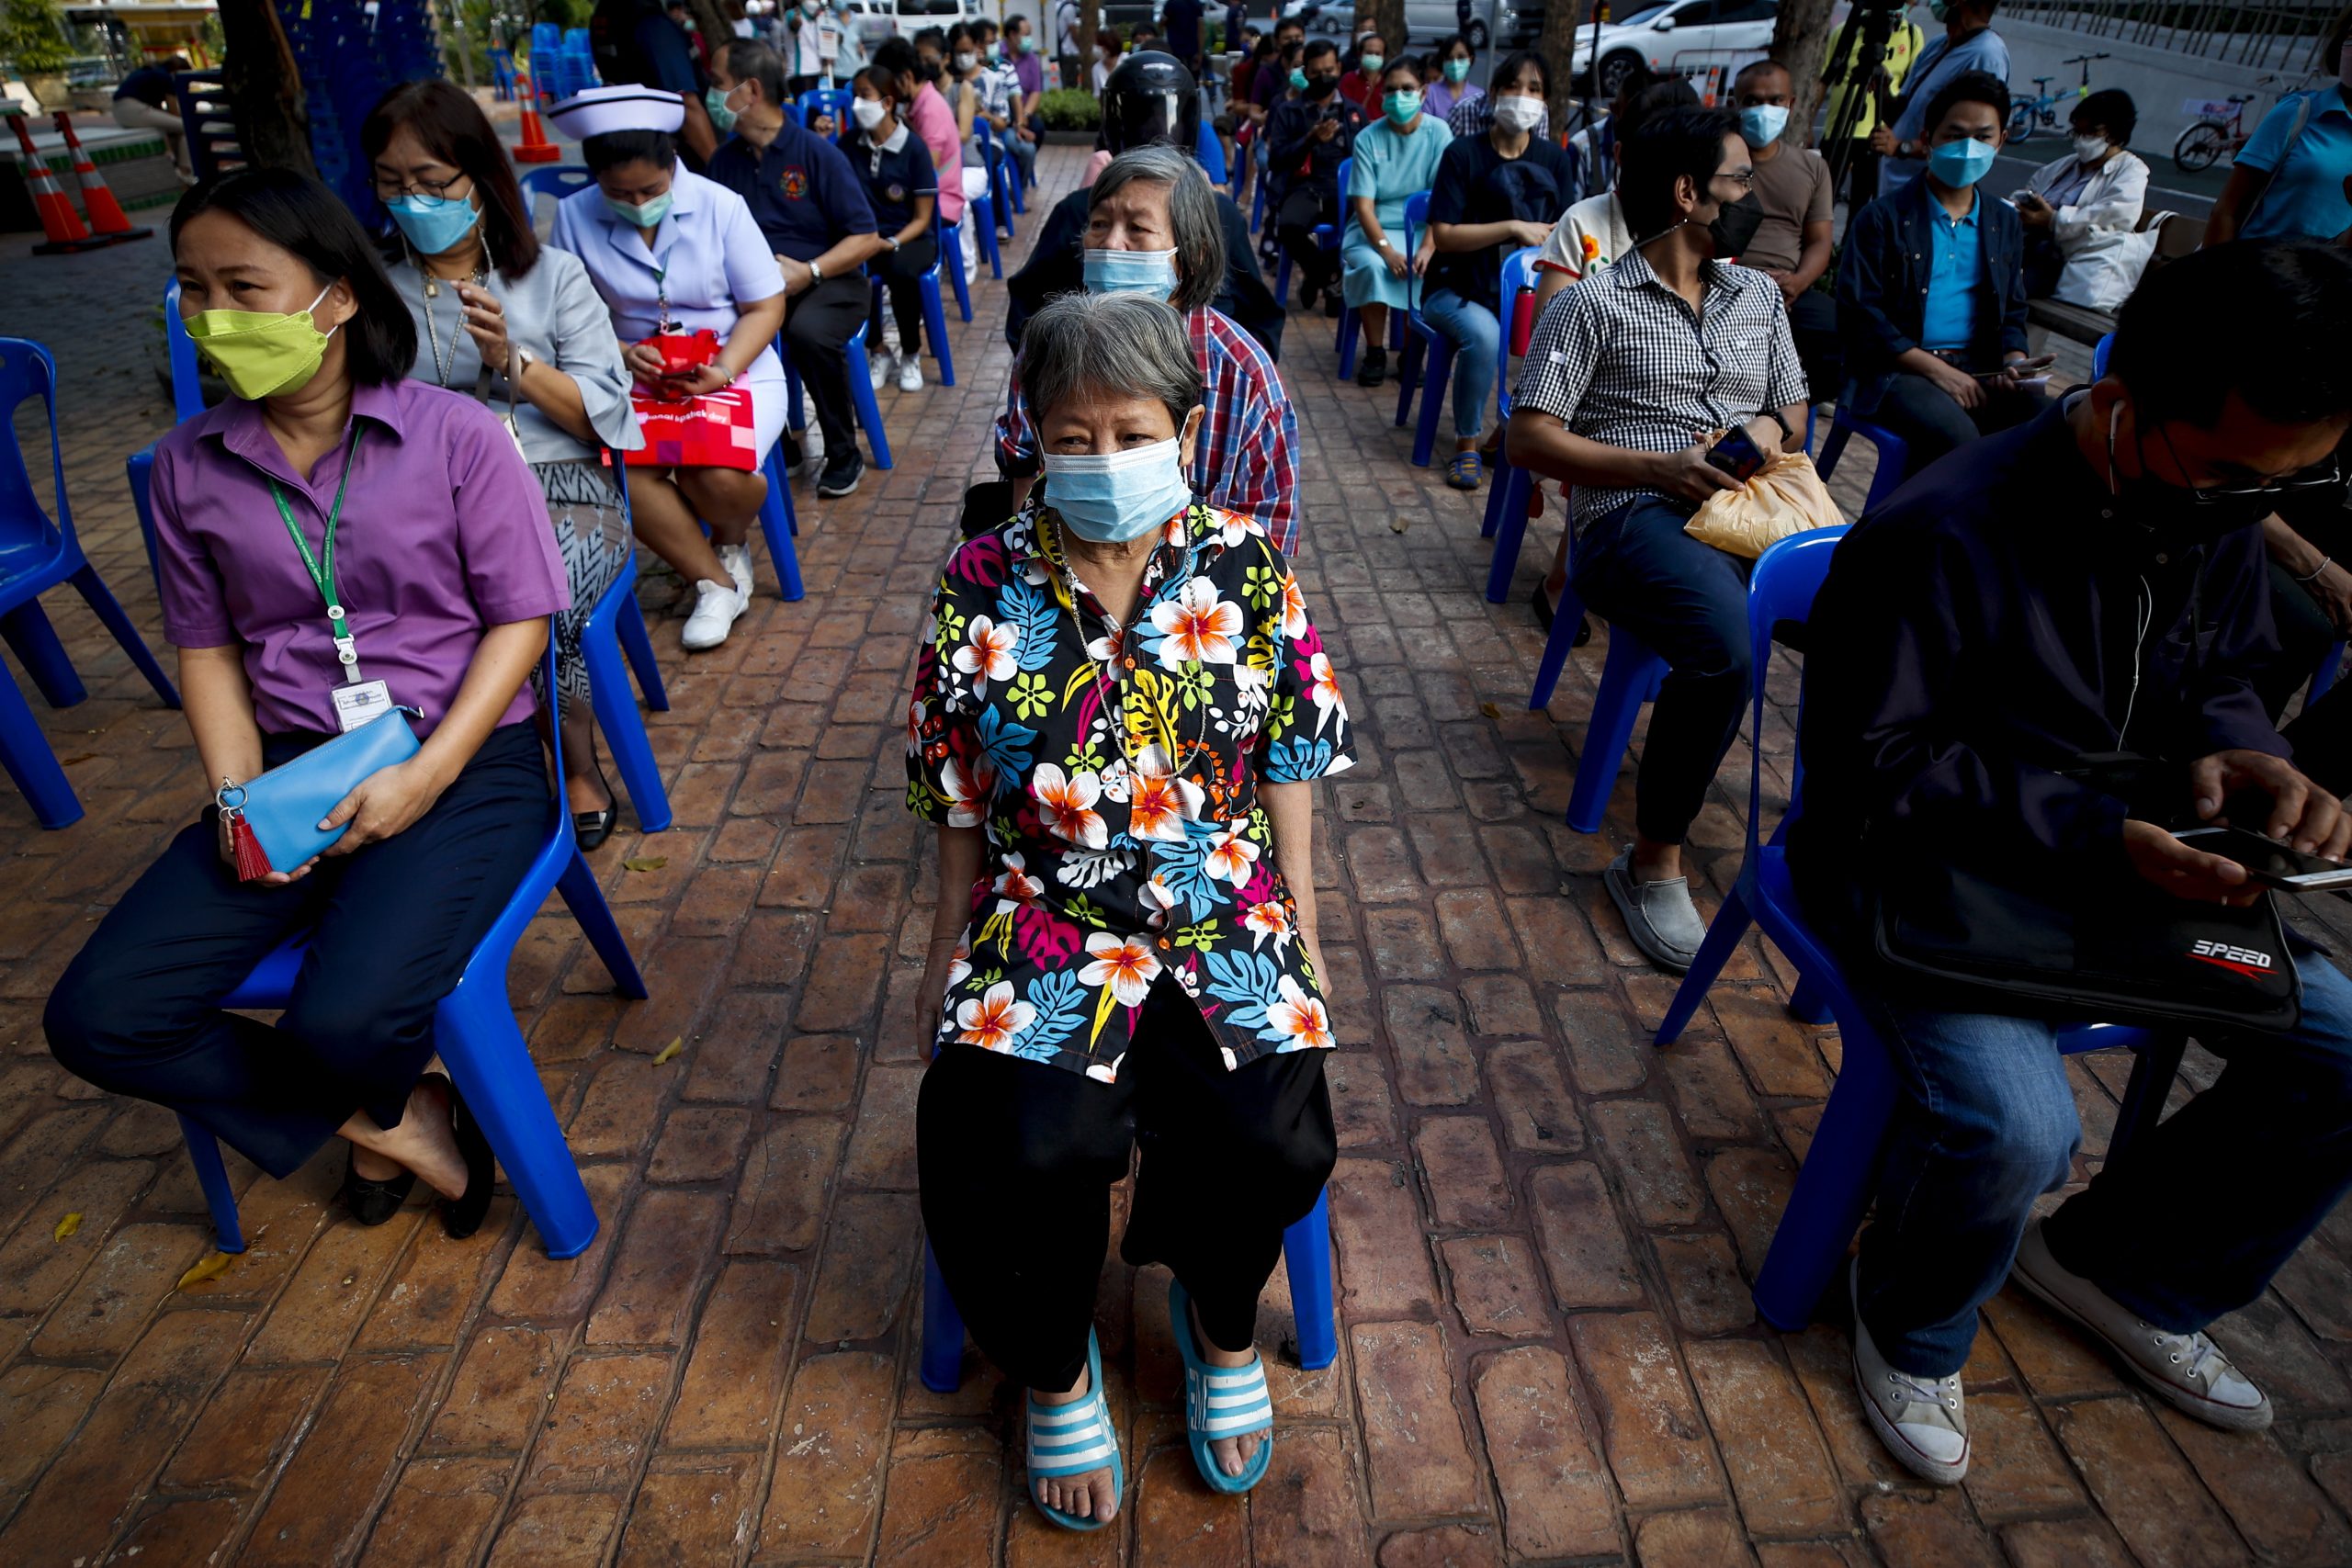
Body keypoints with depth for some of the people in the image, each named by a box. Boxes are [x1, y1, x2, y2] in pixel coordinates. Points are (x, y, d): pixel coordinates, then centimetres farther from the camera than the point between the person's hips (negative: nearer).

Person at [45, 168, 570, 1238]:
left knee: (344, 1023, -24)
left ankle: (379, 1122, 16)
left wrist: (428, 775, -15)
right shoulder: (188, 466, 6)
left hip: (463, 761, -5)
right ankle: (392, 1117, 8)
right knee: (95, 1020, -9)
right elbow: (206, 647, 12)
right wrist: (238, 795, -6)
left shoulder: (454, 435, -6)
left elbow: (520, 620, -6)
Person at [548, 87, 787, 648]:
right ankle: (716, 582, -6)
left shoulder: (719, 205, -4)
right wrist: (621, 354, -19)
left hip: (734, 367, -2)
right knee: (620, 469, -28)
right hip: (634, 378, 2)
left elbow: (766, 307, -2)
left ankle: (730, 541, 10)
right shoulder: (574, 217, -1)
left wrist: (722, 370, -18)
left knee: (715, 474, -30)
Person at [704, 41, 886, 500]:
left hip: (828, 281, -3)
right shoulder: (723, 160, 8)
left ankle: (843, 454, -14)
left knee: (808, 332, -37)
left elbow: (867, 239, -7)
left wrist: (809, 271, -19)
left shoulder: (818, 152, -5)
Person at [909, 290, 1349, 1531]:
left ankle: (1221, 1320, 21)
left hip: (1224, 912, 1)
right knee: (1027, 1150, -22)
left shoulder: (1247, 567, -2)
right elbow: (959, 790, 5)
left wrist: (1301, 925, 4)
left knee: (1271, 1142, -19)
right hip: (1043, 917, 0)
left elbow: (1291, 756, 4)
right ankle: (1053, 1366, 15)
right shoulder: (984, 585, -2)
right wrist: (950, 944, 8)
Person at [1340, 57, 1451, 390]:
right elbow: (1363, 204, -9)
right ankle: (1375, 352, -12)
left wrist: (1428, 246, -25)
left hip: (1422, 227, 0)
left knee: (1427, 271, -31)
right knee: (1372, 266, -32)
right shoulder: (1369, 138, -3)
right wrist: (1387, 250, -24)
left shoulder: (1438, 133, -4)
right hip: (1374, 228, 0)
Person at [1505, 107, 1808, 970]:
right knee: (1728, 643, -36)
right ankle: (1653, 864, -17)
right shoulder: (1592, 303, 3)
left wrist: (1772, 428, 3)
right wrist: (1660, 467, -13)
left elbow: (1793, 410, 29)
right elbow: (1531, 438, -4)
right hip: (1635, 517, -6)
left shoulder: (1758, 295, 23)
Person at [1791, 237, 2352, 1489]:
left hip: (2118, 855, 8)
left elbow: (2218, 678, 15)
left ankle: (2122, 1265, 26)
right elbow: (1869, 771, -22)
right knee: (2013, 1124, -29)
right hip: (1918, 868, -8)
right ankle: (1911, 1331, 8)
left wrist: (2243, 757, -9)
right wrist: (2095, 836, -29)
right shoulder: (1939, 536, -25)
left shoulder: (2219, 511, 0)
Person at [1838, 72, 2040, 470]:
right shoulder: (1883, 217, 3)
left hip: (1978, 371, 5)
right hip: (1897, 368, -5)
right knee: (1957, 436, -36)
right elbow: (1859, 315, -7)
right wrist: (1937, 369, -14)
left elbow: (2012, 315, 26)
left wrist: (2015, 362, 1)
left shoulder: (2006, 223, 21)